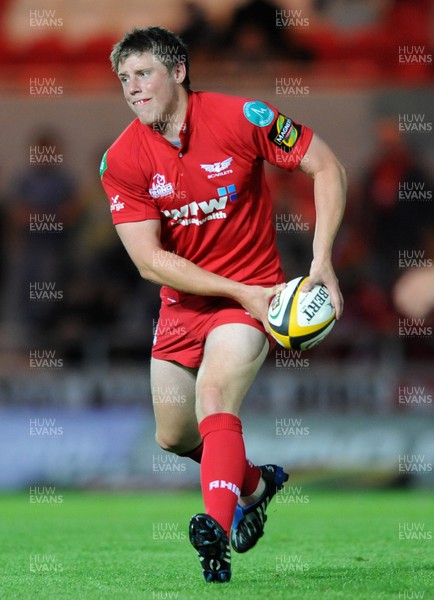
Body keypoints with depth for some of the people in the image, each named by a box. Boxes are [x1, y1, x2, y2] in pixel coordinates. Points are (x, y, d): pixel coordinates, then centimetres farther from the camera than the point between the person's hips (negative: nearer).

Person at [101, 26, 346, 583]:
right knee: (173, 438, 12)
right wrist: (239, 291, -21)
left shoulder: (241, 118, -15)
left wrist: (322, 261, -16)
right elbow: (149, 260, -13)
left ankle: (217, 528, -40)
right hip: (182, 301, 5)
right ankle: (256, 483, 39)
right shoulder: (122, 160, -10)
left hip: (250, 295, -5)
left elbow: (327, 167, -6)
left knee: (214, 402, -28)